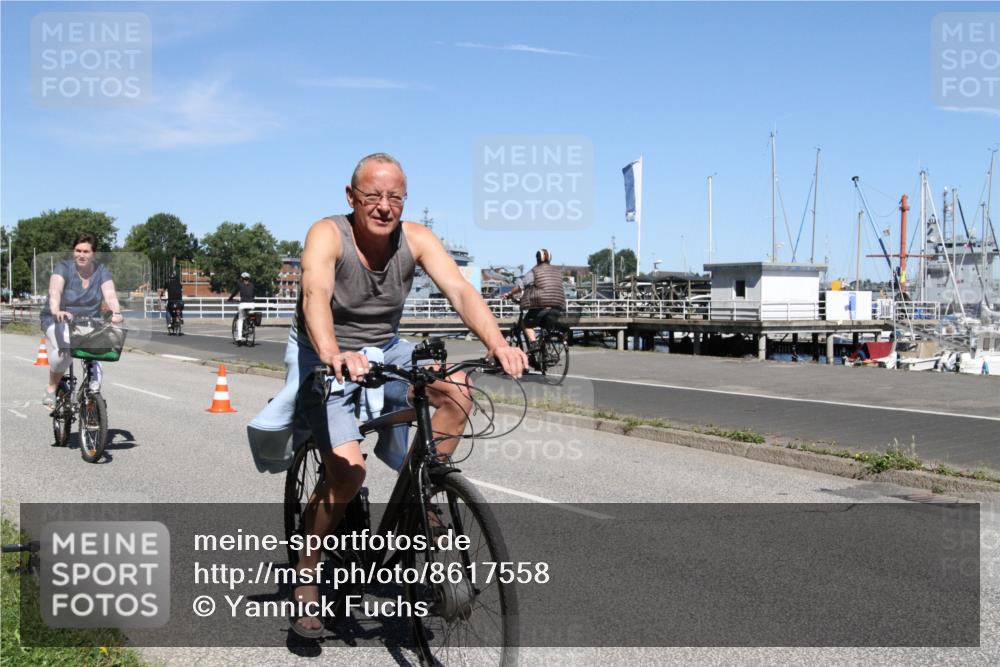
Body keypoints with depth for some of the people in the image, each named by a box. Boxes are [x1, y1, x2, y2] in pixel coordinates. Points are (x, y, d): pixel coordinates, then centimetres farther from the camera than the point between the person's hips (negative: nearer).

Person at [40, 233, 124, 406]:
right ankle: (52, 388, -9)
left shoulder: (101, 271, -4)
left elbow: (110, 294, -19)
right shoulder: (64, 267, -12)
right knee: (64, 349, -31)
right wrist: (56, 311, -50)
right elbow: (55, 291, -30)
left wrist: (116, 313, -41)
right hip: (59, 321, -3)